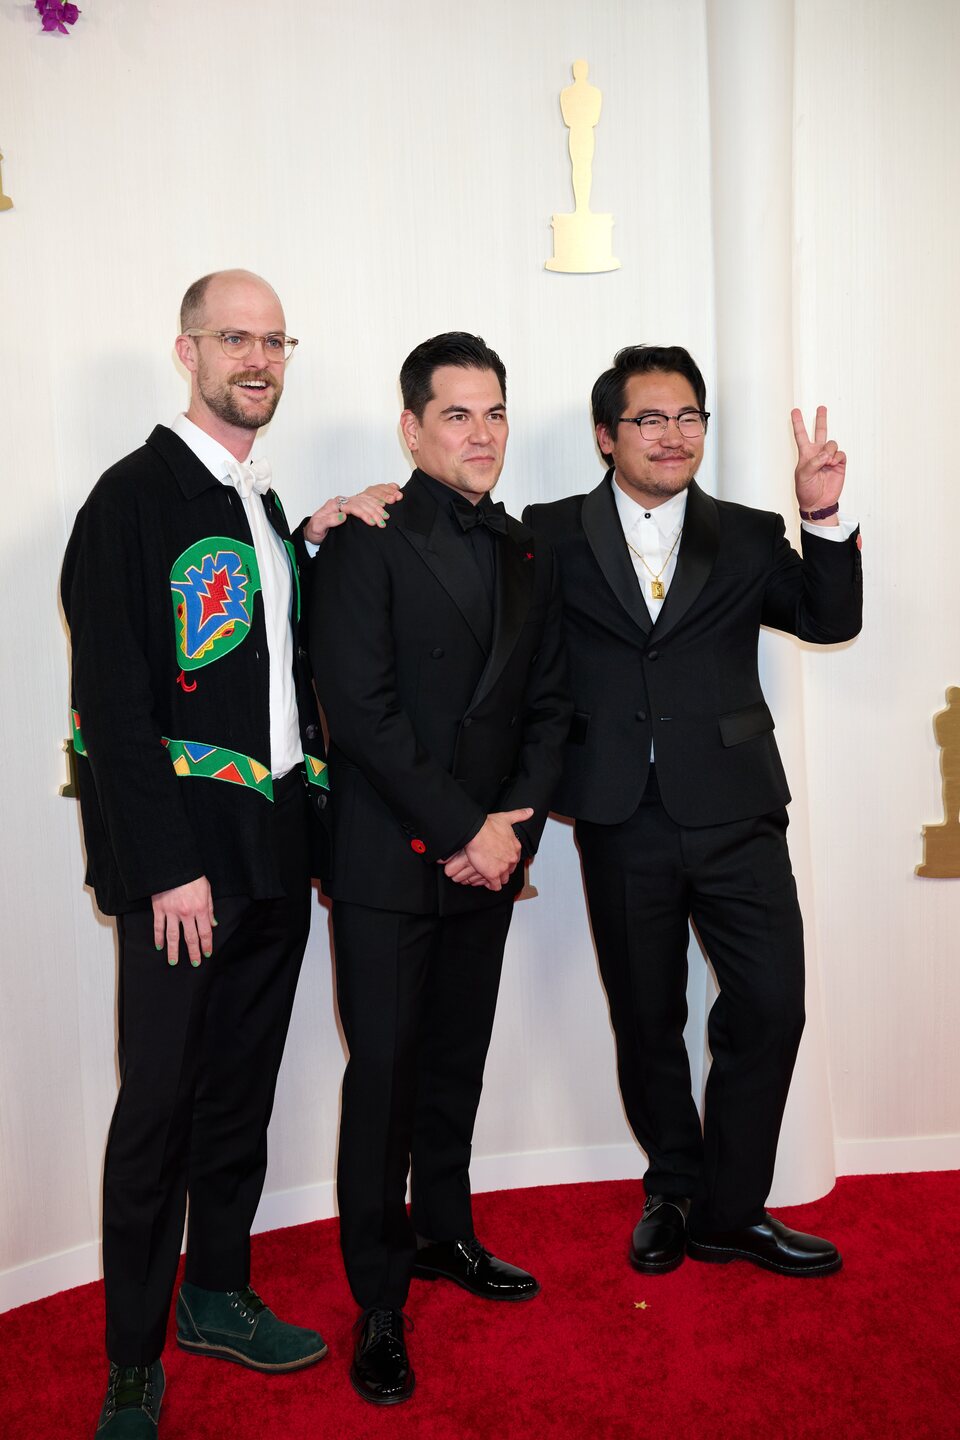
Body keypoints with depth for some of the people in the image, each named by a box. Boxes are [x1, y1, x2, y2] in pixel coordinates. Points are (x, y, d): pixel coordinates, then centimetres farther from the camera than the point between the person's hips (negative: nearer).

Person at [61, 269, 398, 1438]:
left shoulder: (267, 506, 17)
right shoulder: (136, 496, -8)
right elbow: (116, 699, -15)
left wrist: (310, 542, 7)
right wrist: (169, 867, -19)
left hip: (275, 846, 8)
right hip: (183, 854, -7)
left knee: (243, 1086, 16)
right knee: (159, 1101, 1)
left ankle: (217, 1296, 33)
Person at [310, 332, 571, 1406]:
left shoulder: (526, 554, 12)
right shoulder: (365, 542, -8)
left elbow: (546, 703, 12)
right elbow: (361, 707, -15)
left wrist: (514, 824, -3)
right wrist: (464, 829, -15)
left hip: (488, 856, 6)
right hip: (390, 863, -5)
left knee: (458, 1061, 16)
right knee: (385, 1072, 2)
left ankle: (443, 1232, 37)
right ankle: (379, 1302, 17)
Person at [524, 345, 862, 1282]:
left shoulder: (747, 538, 8)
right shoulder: (553, 537, 4)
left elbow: (831, 620, -1)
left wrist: (824, 516, -14)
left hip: (734, 814, 1)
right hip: (623, 823, -1)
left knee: (770, 1007, 1)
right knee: (645, 1021, 12)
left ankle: (729, 1210, 22)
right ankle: (672, 1192, 35)